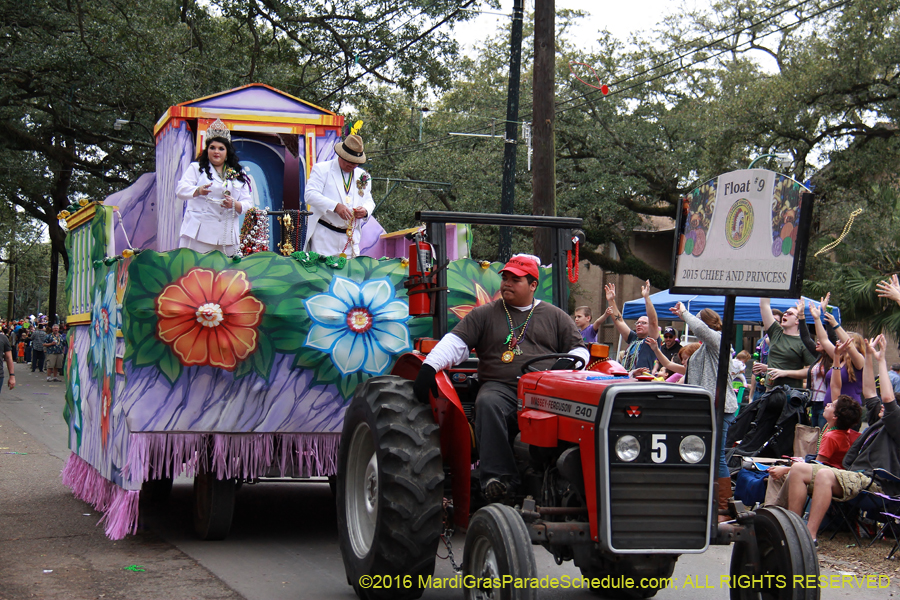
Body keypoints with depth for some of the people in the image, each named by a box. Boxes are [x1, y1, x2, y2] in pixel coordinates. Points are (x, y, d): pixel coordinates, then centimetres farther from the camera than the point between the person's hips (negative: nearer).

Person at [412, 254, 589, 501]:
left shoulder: (555, 317, 22)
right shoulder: (484, 315, 19)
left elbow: (580, 349, 21)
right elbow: (456, 342, 8)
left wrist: (570, 361, -5)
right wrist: (429, 367, -10)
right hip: (500, 387, 0)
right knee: (488, 404, -37)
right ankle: (498, 476, -41)